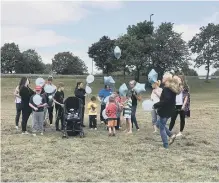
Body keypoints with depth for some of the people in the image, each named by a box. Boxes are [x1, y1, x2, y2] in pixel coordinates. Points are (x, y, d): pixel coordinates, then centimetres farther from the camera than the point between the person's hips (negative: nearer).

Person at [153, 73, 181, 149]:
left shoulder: (166, 89, -20)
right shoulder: (172, 88, 9)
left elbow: (166, 101, -28)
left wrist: (156, 105, -20)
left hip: (165, 111, -10)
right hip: (169, 110, 10)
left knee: (162, 128, 3)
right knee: (158, 124, 23)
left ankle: (165, 145, 9)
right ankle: (171, 135, 14)